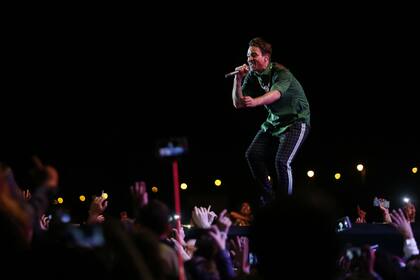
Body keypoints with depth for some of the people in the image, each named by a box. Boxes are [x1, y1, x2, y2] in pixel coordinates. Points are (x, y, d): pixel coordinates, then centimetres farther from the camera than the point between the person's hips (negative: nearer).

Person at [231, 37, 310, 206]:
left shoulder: (281, 74, -23)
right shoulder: (252, 76, -2)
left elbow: (275, 94, -44)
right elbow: (238, 104, -6)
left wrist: (255, 101, -64)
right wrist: (238, 79, -21)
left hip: (296, 121, -7)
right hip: (274, 121, 7)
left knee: (281, 160, -23)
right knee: (253, 155, -7)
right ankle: (268, 198, 8)